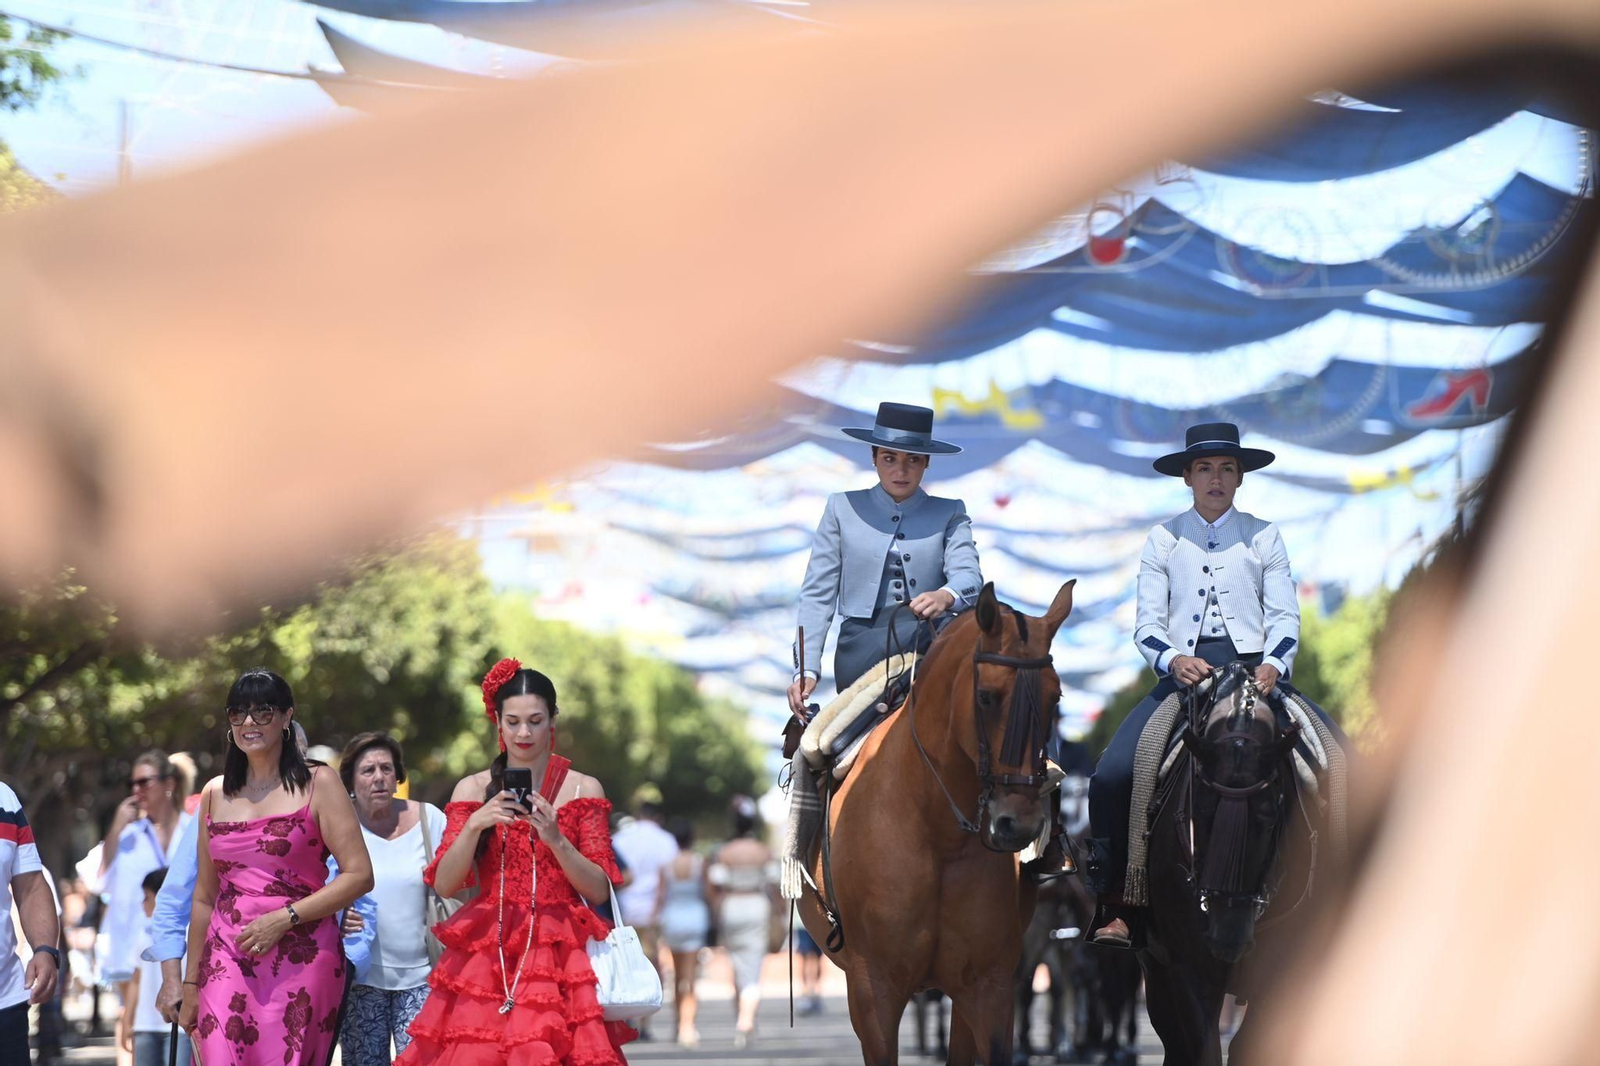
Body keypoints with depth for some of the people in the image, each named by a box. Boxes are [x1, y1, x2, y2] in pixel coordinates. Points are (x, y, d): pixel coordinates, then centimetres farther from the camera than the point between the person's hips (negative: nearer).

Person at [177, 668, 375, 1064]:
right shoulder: (215, 794, 15)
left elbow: (359, 875, -5)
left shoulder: (318, 784, 2)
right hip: (227, 964, 3)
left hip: (300, 961, -3)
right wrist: (191, 985, 17)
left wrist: (285, 918, -13)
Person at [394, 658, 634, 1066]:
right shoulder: (473, 789, 8)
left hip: (559, 956, -1)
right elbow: (443, 885, 1)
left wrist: (556, 839, -14)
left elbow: (599, 890, 1)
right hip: (486, 955, 1)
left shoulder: (583, 789, 5)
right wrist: (474, 825, -14)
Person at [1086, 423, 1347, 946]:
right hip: (1183, 670, 0)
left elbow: (1284, 615, 5)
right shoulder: (1163, 540, 11)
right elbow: (1147, 623, 5)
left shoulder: (1263, 536, 11)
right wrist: (1173, 659, -17)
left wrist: (1273, 664, -16)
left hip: (1253, 665, 0)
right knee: (1112, 775, -21)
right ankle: (1115, 907, -11)